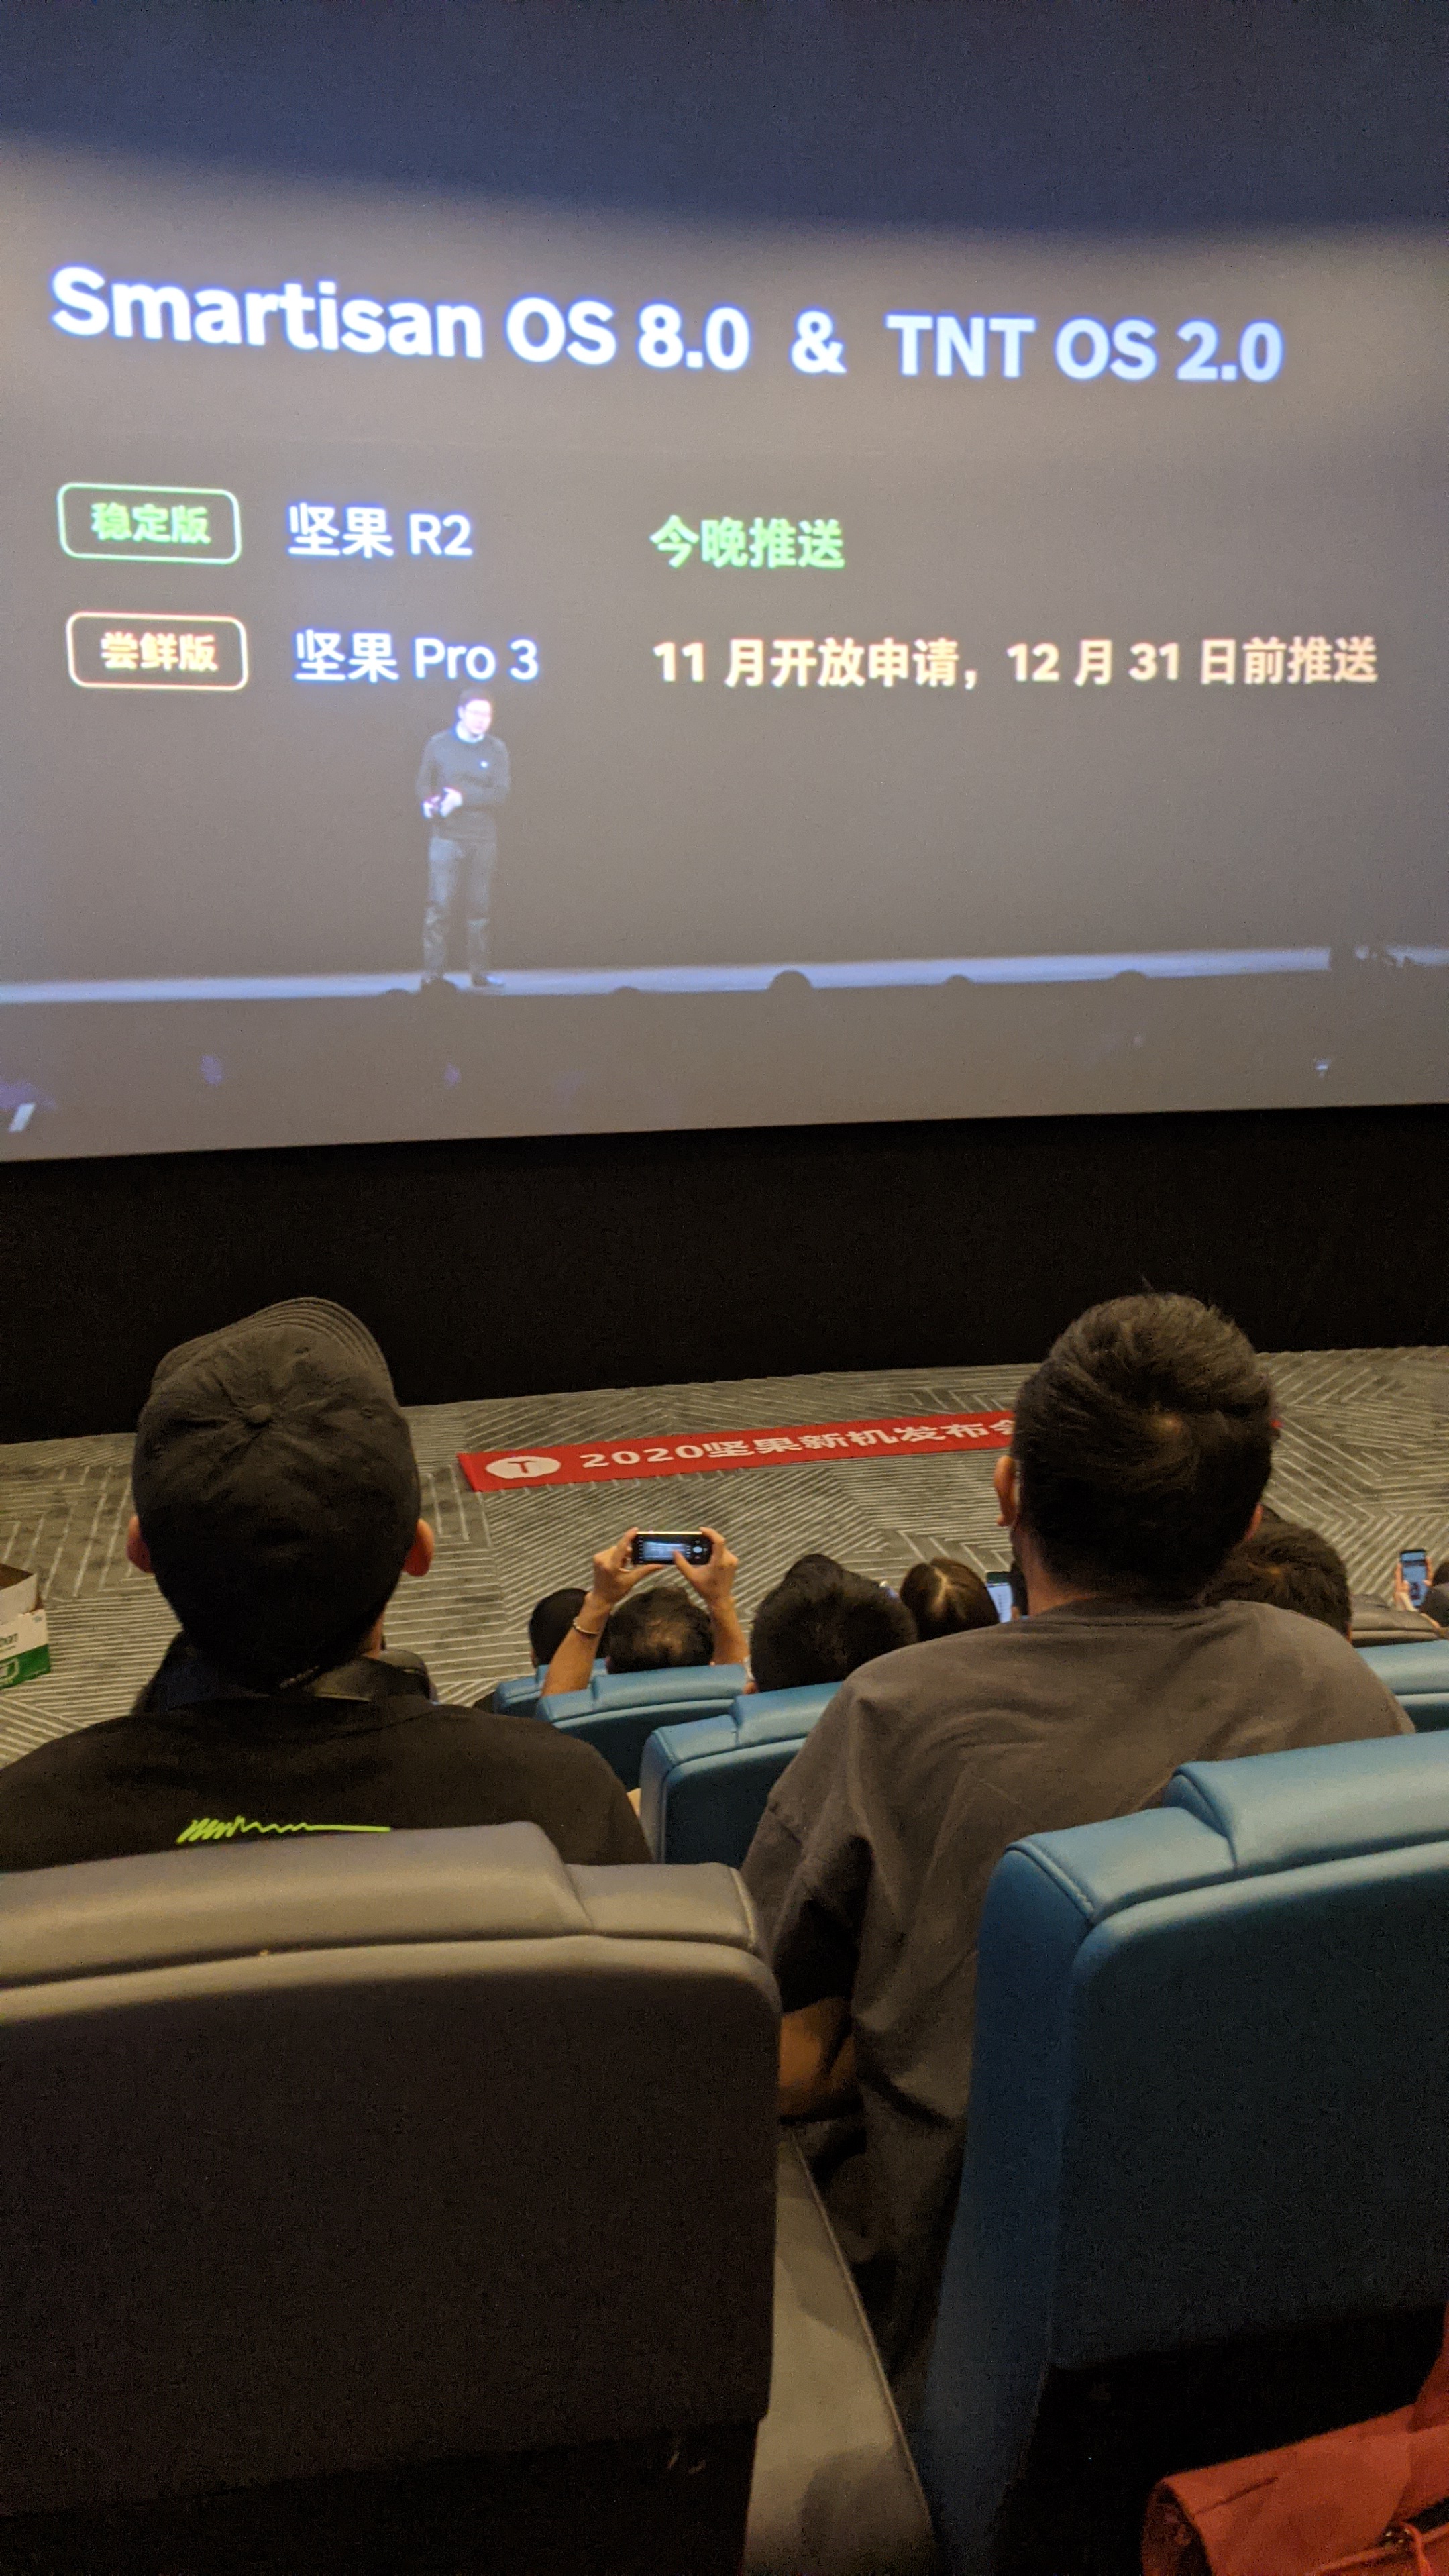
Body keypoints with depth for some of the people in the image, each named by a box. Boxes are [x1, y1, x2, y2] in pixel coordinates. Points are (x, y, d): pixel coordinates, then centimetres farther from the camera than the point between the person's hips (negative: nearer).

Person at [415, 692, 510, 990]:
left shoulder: (497, 749, 6)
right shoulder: (438, 744, 6)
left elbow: (501, 793, -4)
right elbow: (423, 785, 7)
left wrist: (463, 797, -15)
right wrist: (429, 804, -15)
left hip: (484, 839, 1)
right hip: (446, 837, -1)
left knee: (479, 907, 4)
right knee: (440, 905, -8)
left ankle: (479, 971, 12)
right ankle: (433, 972, -5)